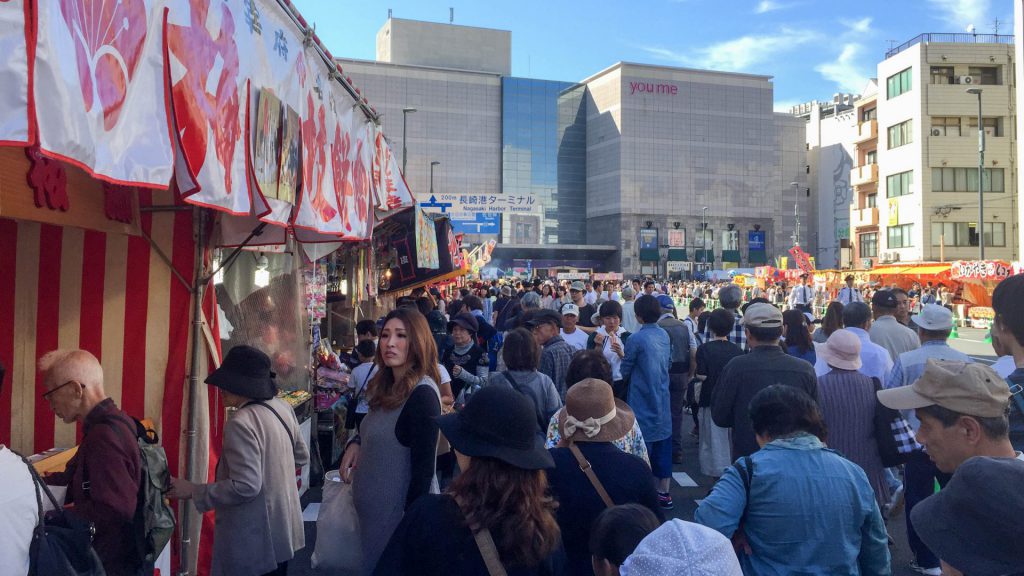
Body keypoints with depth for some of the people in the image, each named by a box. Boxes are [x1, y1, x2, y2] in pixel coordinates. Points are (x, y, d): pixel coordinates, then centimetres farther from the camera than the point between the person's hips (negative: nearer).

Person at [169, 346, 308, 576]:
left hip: (255, 541, -8)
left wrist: (193, 491, -16)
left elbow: (245, 487, -25)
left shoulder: (241, 423, -24)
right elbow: (301, 456, 11)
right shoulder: (282, 407, 0)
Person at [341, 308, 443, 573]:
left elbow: (424, 467, -22)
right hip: (375, 505, 8)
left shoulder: (422, 394, -23)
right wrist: (355, 442, -3)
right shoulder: (388, 387, 4)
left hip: (401, 508, -8)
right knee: (374, 563, 23)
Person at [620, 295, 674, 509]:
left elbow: (624, 370, -9)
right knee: (663, 445, 13)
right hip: (663, 401, 6)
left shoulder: (636, 339, -18)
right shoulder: (665, 335, 2)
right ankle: (664, 492, 22)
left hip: (643, 402, -6)